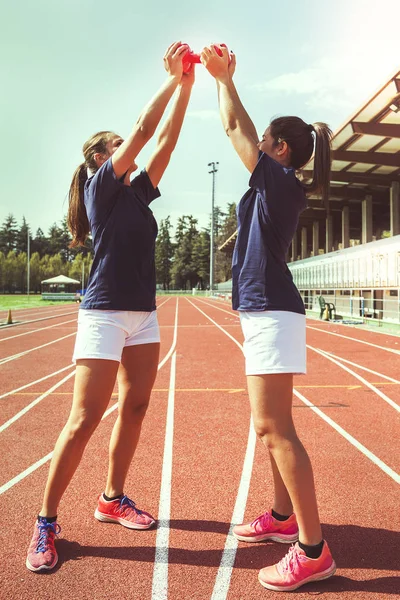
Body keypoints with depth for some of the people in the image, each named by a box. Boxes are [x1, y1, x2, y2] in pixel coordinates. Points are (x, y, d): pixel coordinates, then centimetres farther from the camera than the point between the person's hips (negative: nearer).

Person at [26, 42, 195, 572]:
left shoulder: (136, 192, 16)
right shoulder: (100, 185, -3)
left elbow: (164, 142, 12)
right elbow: (143, 131, -9)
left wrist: (187, 86, 9)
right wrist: (173, 78, -2)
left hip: (143, 314, 8)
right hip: (105, 314, -8)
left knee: (134, 408, 9)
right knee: (84, 420, -8)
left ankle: (113, 499, 24)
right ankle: (46, 522, 4)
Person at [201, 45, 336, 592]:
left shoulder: (279, 179, -8)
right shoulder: (281, 187, 17)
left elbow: (235, 128, -3)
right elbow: (240, 130, 26)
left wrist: (225, 78, 12)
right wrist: (222, 79, 28)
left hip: (271, 311, -10)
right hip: (267, 310, 10)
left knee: (273, 428, -10)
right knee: (271, 424, 16)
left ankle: (313, 550, -2)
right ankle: (284, 517, 29)